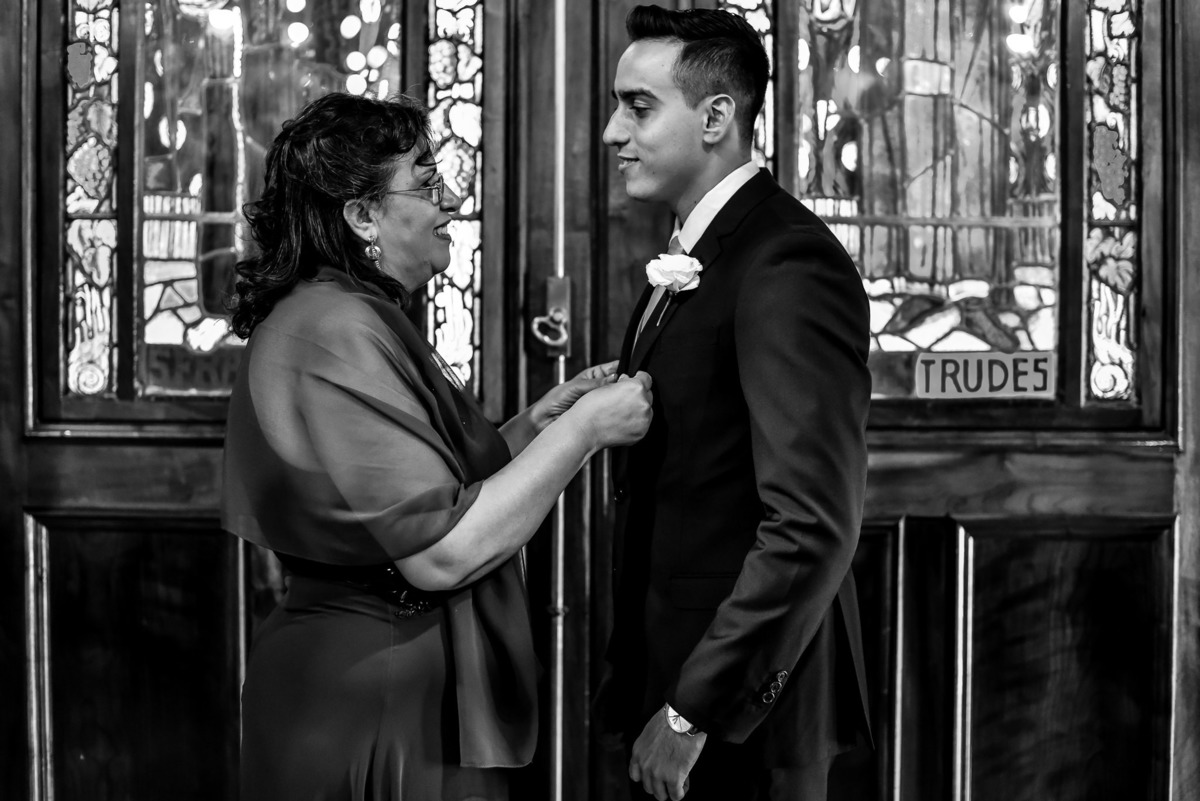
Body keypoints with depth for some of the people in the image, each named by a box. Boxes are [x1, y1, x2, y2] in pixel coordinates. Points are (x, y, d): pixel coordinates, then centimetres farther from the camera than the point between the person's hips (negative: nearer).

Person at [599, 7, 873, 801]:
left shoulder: (790, 264, -19)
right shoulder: (695, 256, 11)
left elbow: (812, 528, -24)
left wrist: (693, 709, -21)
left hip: (744, 706, -8)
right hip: (671, 666, 8)